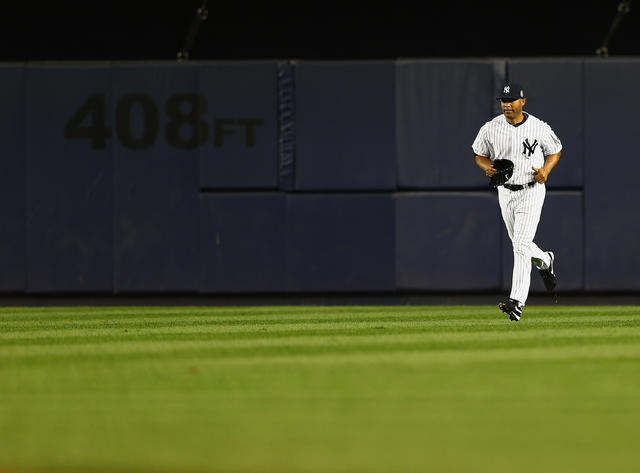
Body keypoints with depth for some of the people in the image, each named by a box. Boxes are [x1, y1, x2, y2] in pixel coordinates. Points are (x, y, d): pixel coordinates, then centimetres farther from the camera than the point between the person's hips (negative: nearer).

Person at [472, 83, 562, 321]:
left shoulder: (539, 128, -10)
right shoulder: (491, 129, -4)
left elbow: (555, 151, 5)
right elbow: (480, 155, 8)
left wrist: (545, 169, -14)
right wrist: (487, 167, -14)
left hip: (532, 191, -4)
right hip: (506, 192, 4)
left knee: (521, 245, -15)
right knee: (519, 245, 17)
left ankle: (517, 301, -20)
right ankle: (545, 261, 51)